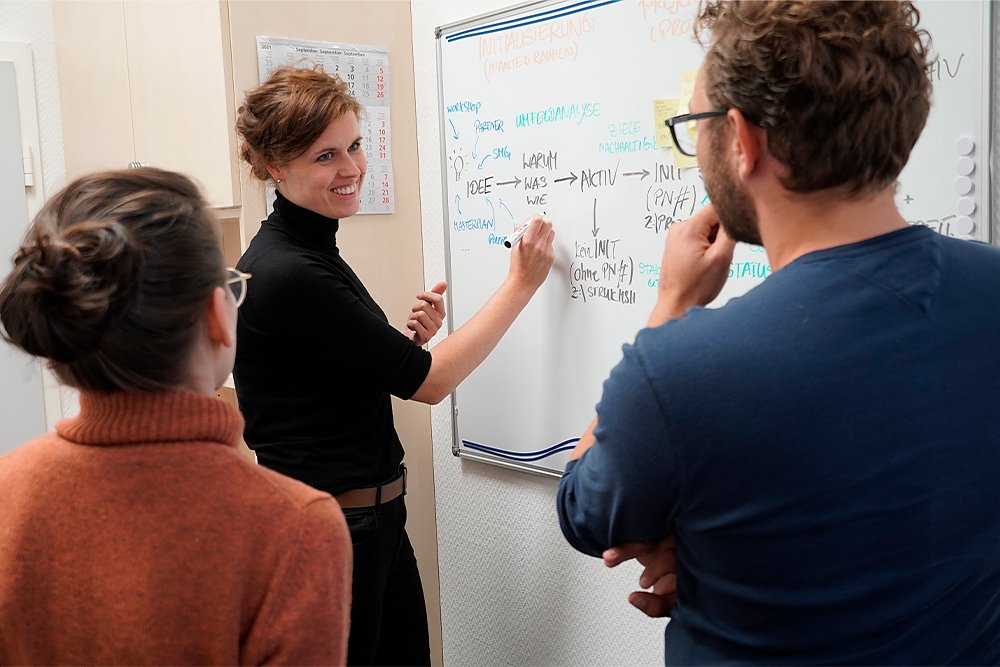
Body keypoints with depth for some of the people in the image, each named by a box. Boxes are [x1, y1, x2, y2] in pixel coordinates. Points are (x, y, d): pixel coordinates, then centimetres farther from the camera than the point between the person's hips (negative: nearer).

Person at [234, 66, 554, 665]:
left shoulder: (311, 252, 7)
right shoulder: (286, 274, -22)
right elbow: (428, 381, -18)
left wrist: (409, 338, -5)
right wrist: (521, 285, -12)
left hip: (373, 517, 9)